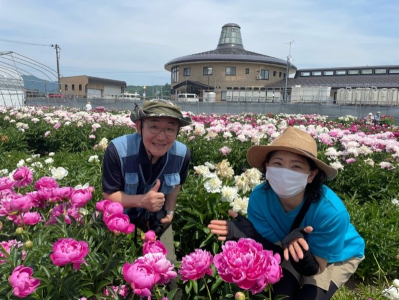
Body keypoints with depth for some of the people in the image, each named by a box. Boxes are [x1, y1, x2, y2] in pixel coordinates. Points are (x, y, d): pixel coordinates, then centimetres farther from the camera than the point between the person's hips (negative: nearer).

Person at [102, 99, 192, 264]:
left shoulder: (182, 154, -21)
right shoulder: (117, 150, -33)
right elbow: (108, 195, -22)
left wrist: (170, 210, -5)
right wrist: (142, 200, -37)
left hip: (157, 217, 3)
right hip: (121, 216, -2)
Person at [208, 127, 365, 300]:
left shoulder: (331, 211, -37)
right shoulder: (259, 197, -29)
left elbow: (315, 269, -25)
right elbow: (274, 254, -20)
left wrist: (300, 248, -48)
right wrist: (251, 236, -41)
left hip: (339, 256, -1)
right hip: (294, 252, 2)